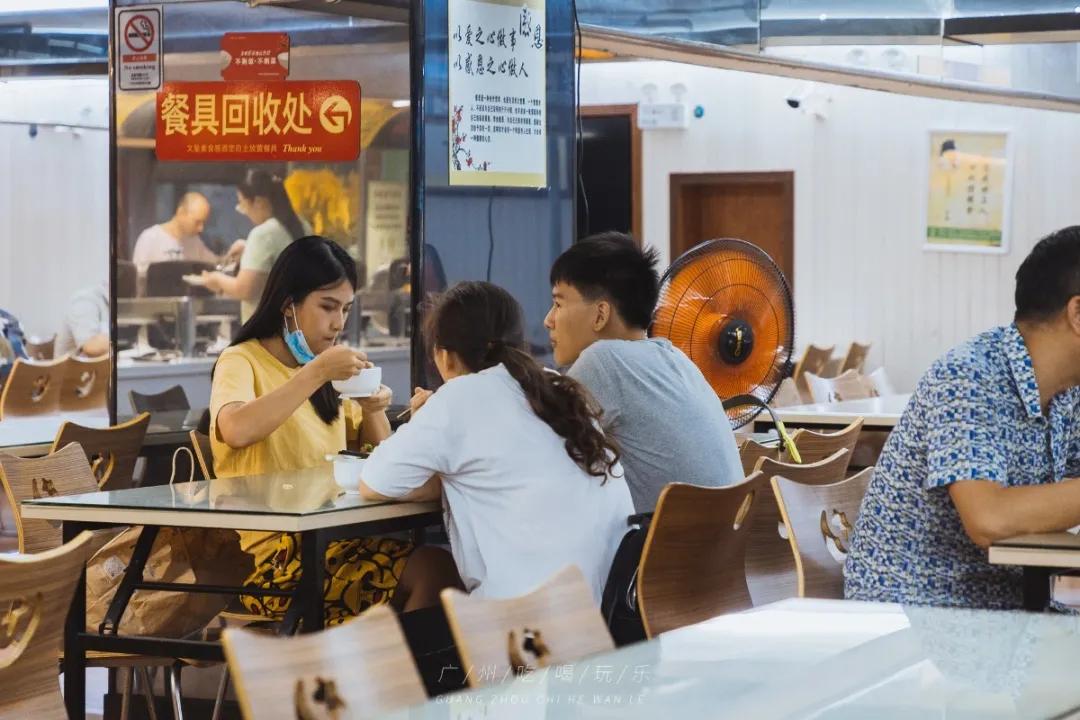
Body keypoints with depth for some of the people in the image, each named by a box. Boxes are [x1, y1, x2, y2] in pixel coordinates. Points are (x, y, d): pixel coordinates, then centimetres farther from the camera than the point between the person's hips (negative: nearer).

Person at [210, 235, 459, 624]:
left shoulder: (322, 370, 22)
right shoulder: (242, 361, 0)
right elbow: (236, 430, -23)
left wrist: (374, 413, 4)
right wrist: (317, 373, -22)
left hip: (335, 539, 7)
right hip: (275, 554, -7)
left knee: (438, 566, -23)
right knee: (432, 570, -27)